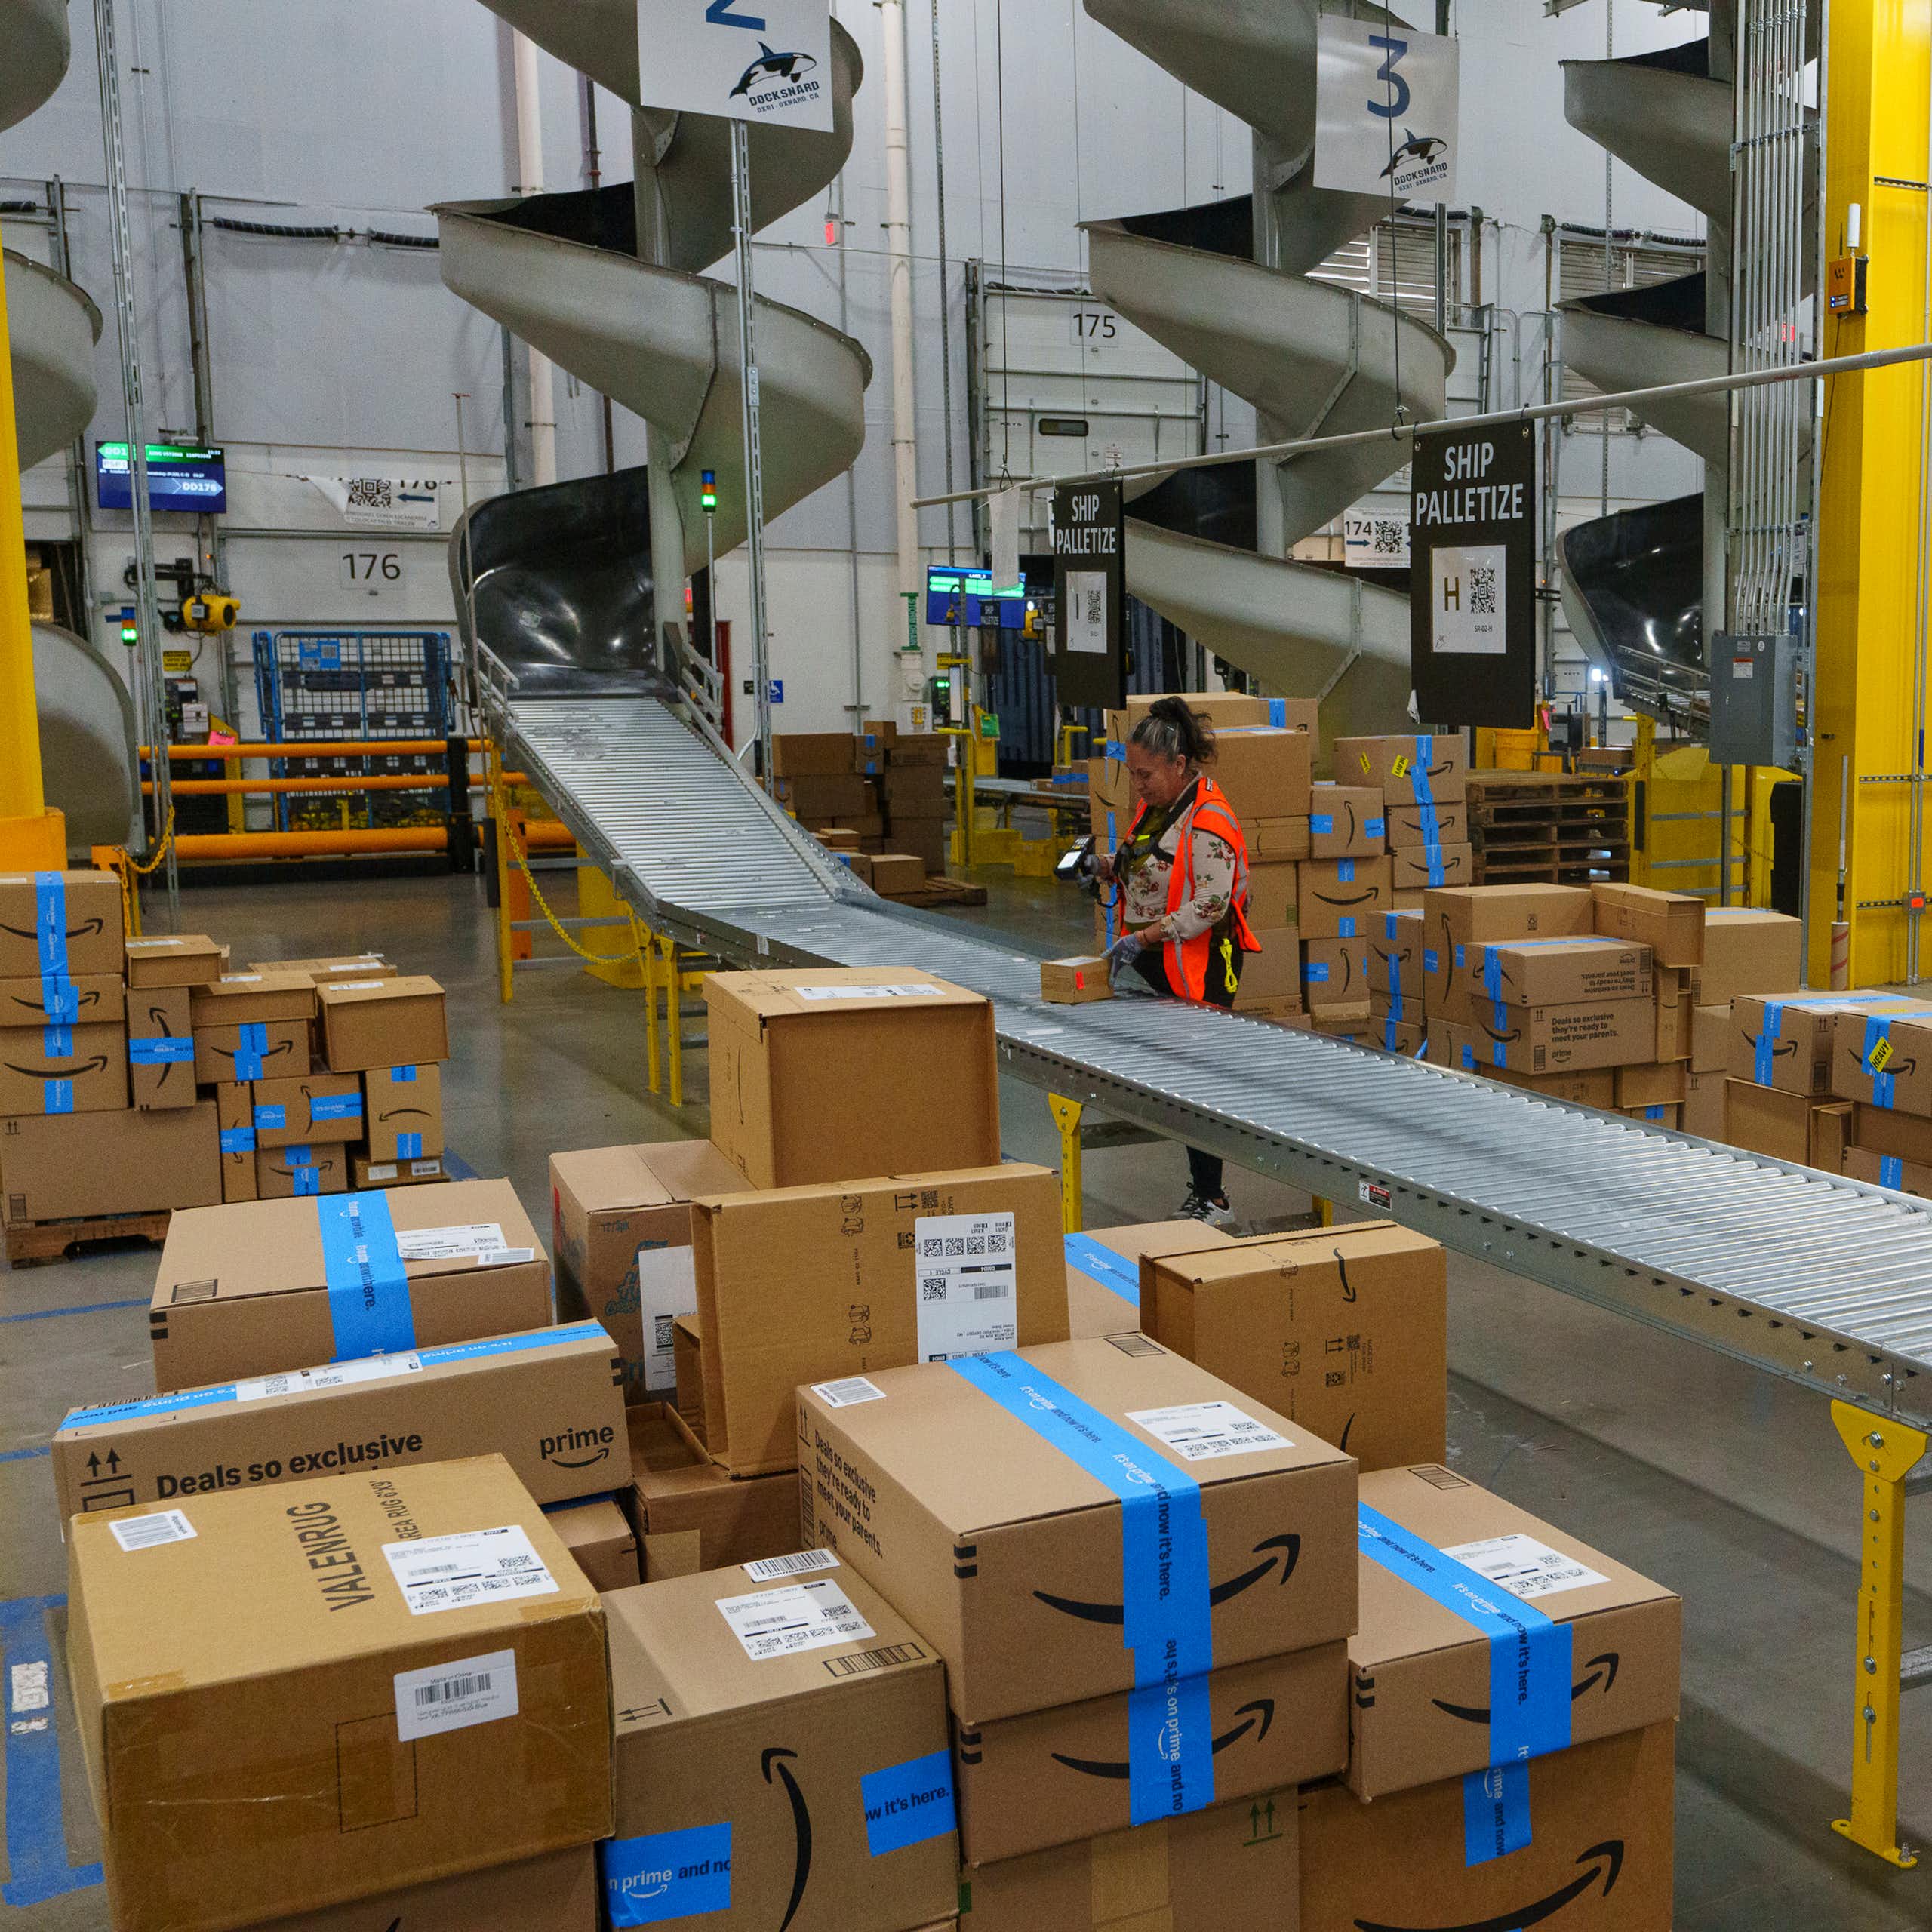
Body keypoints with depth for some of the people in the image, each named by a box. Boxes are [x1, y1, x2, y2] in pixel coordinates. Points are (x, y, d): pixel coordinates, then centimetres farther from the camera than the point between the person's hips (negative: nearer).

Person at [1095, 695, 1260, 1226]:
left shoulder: (1209, 820, -18)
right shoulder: (1155, 805, 11)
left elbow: (1209, 905, -22)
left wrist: (1141, 938, -24)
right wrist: (1110, 866, 4)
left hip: (1198, 967, -9)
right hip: (1153, 963, 9)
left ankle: (1210, 1200, 5)